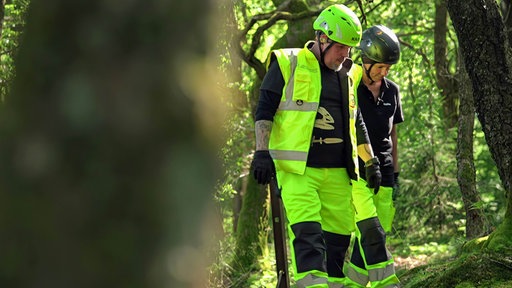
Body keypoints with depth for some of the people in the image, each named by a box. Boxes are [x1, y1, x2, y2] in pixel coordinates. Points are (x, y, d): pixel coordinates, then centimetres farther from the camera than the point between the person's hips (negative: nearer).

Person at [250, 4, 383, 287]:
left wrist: (371, 163, 23)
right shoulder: (288, 64, -1)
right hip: (297, 169, -6)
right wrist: (262, 152, -10)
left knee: (339, 235, 6)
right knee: (307, 233, -18)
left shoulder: (348, 75, 16)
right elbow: (264, 110, -2)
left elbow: (357, 123, 26)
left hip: (337, 171, 6)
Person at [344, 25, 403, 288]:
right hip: (355, 174, -5)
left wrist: (396, 175, 14)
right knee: (371, 233, -18)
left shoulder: (392, 91, 11)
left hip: (383, 175, 6)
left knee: (372, 239, 3)